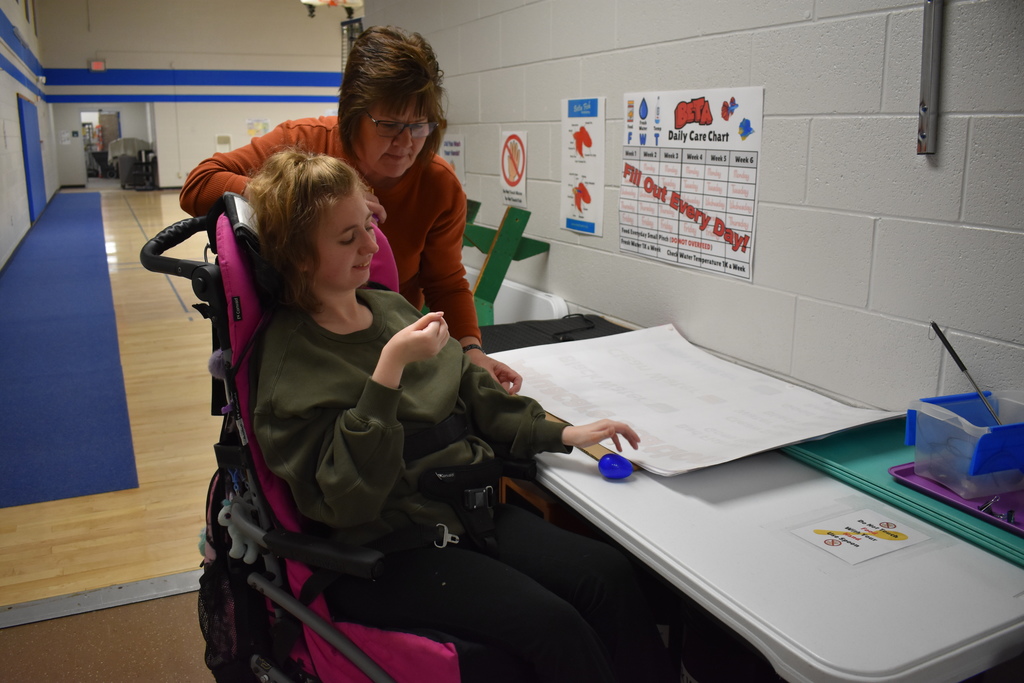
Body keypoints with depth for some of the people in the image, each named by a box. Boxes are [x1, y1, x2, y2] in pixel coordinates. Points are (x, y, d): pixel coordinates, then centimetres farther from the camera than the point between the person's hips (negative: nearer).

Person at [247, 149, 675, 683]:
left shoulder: (391, 308, 8)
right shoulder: (292, 358, -11)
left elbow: (476, 396, 17)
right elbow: (344, 500, -20)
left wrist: (564, 434, 7)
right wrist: (389, 369, -26)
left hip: (465, 506, 6)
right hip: (384, 555, -6)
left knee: (609, 574, -12)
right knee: (551, 624, -22)